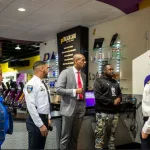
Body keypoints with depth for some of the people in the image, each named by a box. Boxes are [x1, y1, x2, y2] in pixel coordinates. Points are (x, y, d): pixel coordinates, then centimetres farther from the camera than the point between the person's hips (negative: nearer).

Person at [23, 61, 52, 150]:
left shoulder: (43, 84, 10)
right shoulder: (31, 84, -18)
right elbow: (31, 107, -23)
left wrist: (48, 118, 14)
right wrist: (40, 125, -22)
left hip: (44, 119, 9)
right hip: (36, 121, -8)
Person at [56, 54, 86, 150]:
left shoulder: (83, 75, 12)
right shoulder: (65, 72, -7)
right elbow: (58, 90, -13)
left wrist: (84, 105, 16)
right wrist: (74, 91, -19)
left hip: (81, 106, 6)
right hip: (69, 106, -6)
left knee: (75, 135, 16)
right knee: (66, 135, 6)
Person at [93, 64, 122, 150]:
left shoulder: (115, 82, 19)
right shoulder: (99, 81, -4)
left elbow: (120, 93, 23)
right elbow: (98, 96, -15)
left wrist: (119, 98, -2)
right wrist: (112, 102, -15)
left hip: (115, 112, 7)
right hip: (103, 112, -7)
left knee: (112, 134, 15)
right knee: (100, 135, -4)